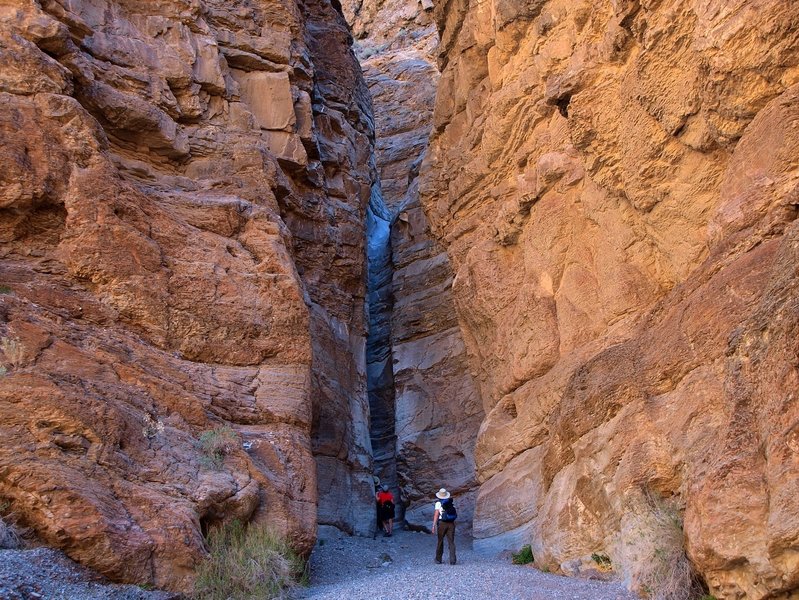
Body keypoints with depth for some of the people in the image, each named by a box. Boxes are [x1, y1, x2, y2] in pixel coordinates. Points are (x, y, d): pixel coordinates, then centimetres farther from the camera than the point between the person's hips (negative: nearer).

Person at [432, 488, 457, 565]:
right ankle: (452, 560, -12)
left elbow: (436, 515, -12)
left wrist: (434, 526, -13)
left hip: (442, 523, -3)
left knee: (440, 541, 13)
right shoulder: (451, 503, 11)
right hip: (451, 524, 3)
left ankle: (438, 559, 22)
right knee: (451, 542, 2)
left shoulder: (438, 503, -3)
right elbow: (456, 514, 15)